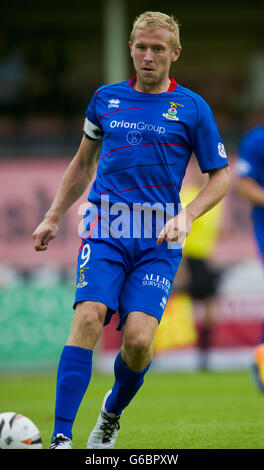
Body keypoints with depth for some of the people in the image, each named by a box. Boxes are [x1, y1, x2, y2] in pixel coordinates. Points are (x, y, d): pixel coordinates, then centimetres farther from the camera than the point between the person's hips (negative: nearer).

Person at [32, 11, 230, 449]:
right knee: (88, 319, -21)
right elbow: (83, 162, 25)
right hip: (105, 230, 1)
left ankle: (112, 413, 18)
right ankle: (61, 437, -22)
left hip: (158, 241, -1)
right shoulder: (106, 98, 12)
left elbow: (220, 176, 7)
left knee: (138, 338, -15)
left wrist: (185, 217, -8)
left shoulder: (192, 108, 4)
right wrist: (53, 217, 22)